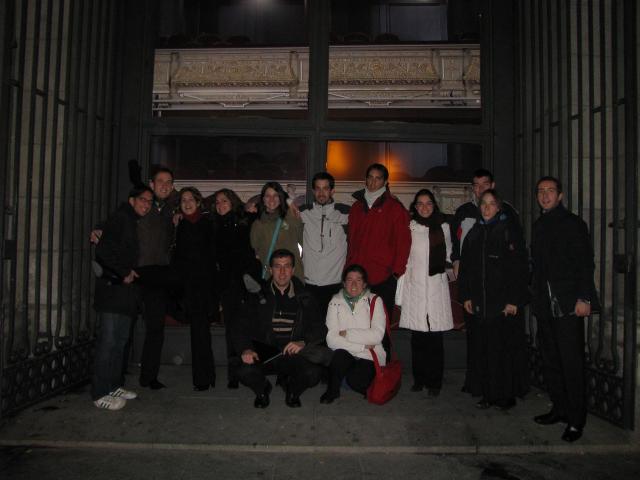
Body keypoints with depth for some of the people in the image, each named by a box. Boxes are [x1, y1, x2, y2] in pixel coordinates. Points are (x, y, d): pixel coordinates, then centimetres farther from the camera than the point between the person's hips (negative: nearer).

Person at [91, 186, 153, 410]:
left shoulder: (132, 223, 20)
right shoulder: (120, 219, -8)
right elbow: (103, 251, -18)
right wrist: (124, 273, -12)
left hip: (125, 290, 9)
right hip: (113, 289, -9)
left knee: (119, 341, 14)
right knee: (108, 341, -6)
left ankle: (114, 386, 24)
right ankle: (100, 394, 0)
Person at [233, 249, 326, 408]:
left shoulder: (304, 298, 9)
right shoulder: (257, 296, 7)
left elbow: (319, 329, 6)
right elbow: (243, 328, 3)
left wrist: (303, 343, -14)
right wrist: (246, 349, -17)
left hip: (293, 354, 0)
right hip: (263, 353, 0)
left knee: (314, 373, -28)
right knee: (244, 372, -31)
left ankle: (292, 390, 10)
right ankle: (262, 390, 8)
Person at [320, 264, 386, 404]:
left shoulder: (375, 301, -1)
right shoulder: (336, 302, 0)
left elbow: (377, 335, -13)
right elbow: (331, 339, -10)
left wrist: (347, 333, -12)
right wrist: (362, 346, -15)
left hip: (369, 357, 0)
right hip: (343, 357, 1)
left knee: (355, 381, -26)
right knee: (340, 354, -32)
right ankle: (332, 390, -6)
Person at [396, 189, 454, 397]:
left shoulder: (443, 226, 9)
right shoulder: (409, 226, 6)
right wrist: (400, 289, 6)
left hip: (436, 286, 0)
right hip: (414, 285, 0)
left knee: (435, 335, -1)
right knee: (417, 336, 3)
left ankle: (434, 382, 9)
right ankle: (419, 379, 15)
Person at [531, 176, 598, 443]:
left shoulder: (573, 223, -2)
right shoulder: (539, 226, 16)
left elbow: (586, 263, -7)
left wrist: (584, 298, -15)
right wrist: (536, 298, 12)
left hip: (568, 305, -6)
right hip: (545, 305, 6)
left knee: (572, 363, -3)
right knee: (550, 362, 10)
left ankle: (576, 420, 8)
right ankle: (560, 409, 23)